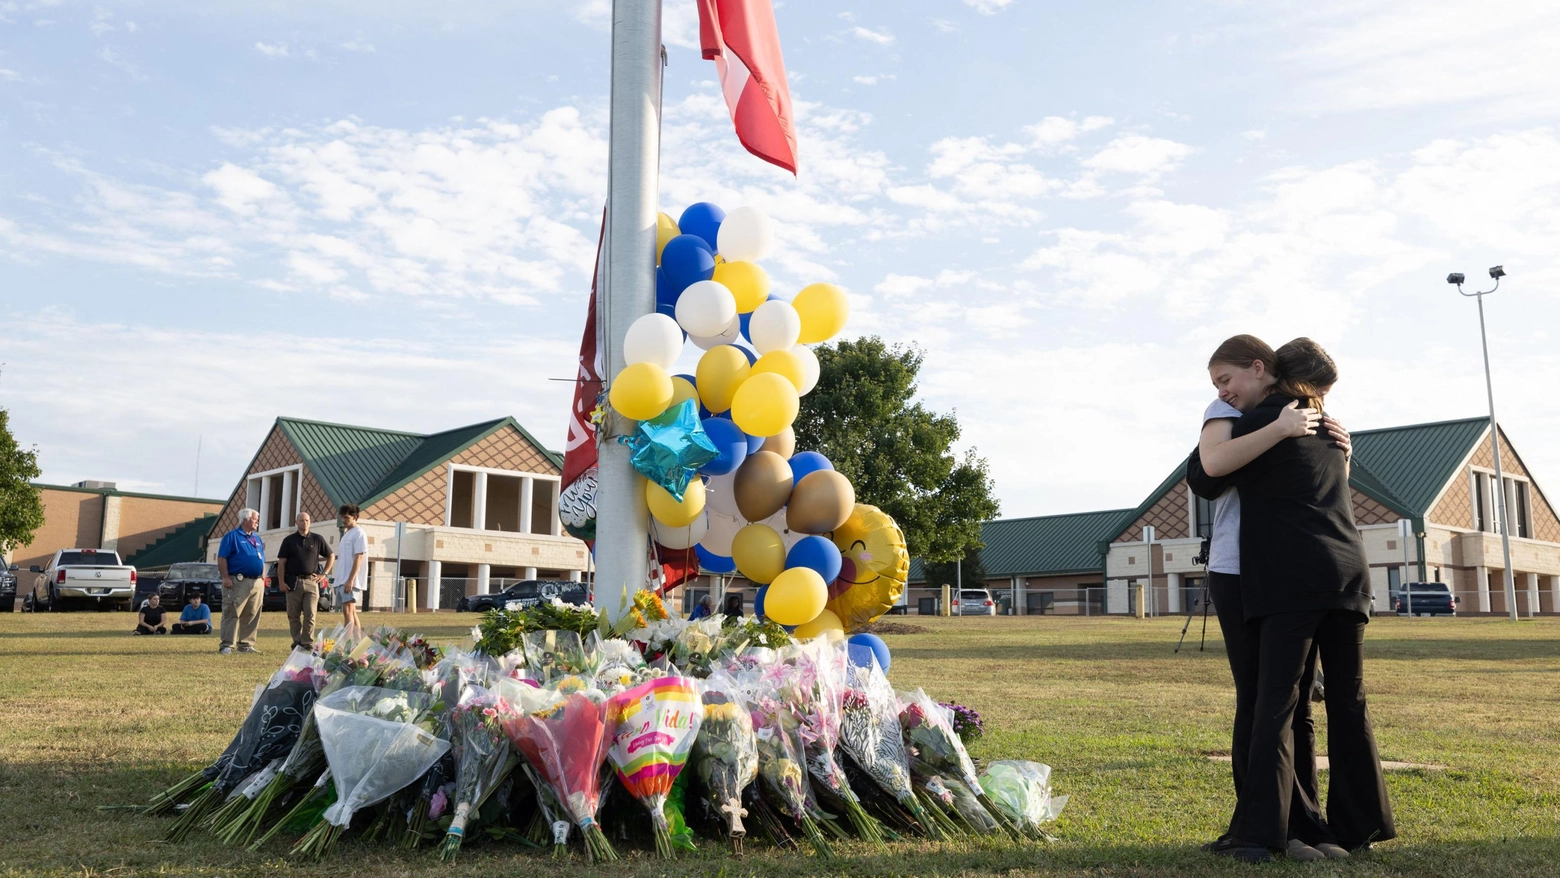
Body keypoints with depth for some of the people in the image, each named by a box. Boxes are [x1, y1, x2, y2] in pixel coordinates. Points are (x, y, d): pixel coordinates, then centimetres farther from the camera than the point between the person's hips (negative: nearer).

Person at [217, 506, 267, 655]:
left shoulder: (257, 538, 19)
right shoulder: (232, 536, -3)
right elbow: (221, 558, -8)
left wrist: (263, 579, 14)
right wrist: (226, 578, -16)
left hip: (257, 583, 7)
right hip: (238, 582, -7)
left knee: (252, 616, 7)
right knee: (231, 614, -7)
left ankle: (246, 644, 13)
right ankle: (226, 645, -5)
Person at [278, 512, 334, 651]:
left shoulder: (317, 539, 7)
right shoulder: (289, 540, 7)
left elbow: (331, 557, 15)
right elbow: (281, 562, 4)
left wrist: (324, 574, 6)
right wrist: (281, 582, -4)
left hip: (311, 581, -1)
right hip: (293, 582, 1)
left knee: (310, 615, -5)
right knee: (293, 615, 4)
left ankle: (308, 643, -2)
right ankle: (297, 641, 14)